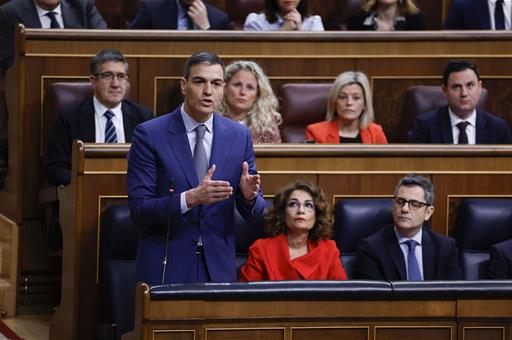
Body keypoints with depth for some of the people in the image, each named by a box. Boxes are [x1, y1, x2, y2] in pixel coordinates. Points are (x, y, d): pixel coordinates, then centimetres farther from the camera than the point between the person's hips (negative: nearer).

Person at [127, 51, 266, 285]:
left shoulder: (239, 136, 4)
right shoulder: (149, 135, -7)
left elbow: (254, 212, 8)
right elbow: (139, 209, -12)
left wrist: (249, 195, -16)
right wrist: (190, 198, -27)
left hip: (219, 268, 3)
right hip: (166, 267, -3)